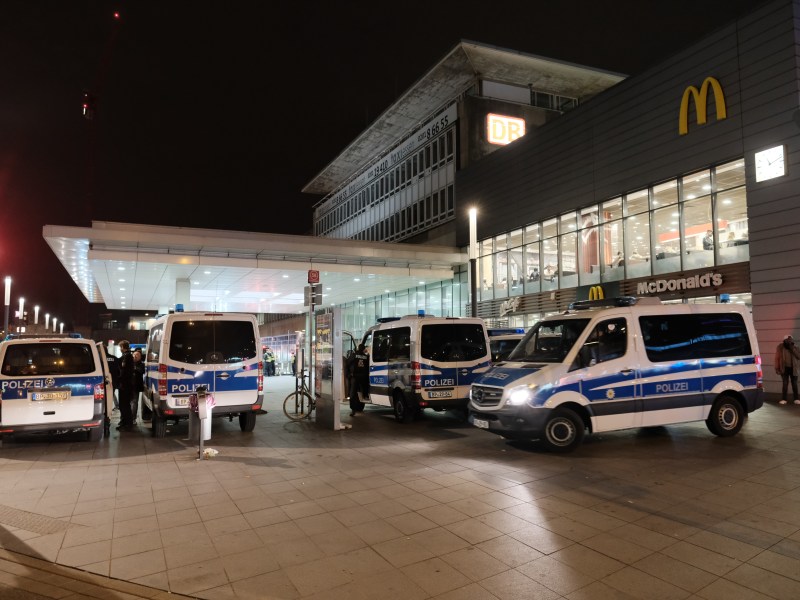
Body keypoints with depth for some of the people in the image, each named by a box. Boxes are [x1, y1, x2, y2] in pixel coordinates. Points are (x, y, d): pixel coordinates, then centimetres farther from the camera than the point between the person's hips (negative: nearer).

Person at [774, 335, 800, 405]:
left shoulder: (794, 348, 4)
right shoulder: (780, 348, -3)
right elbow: (777, 358, -2)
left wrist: (792, 349, -16)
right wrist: (777, 368, -5)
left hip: (793, 368, 2)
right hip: (784, 368, -2)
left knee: (794, 384, 5)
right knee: (785, 383, -2)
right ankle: (783, 399, 2)